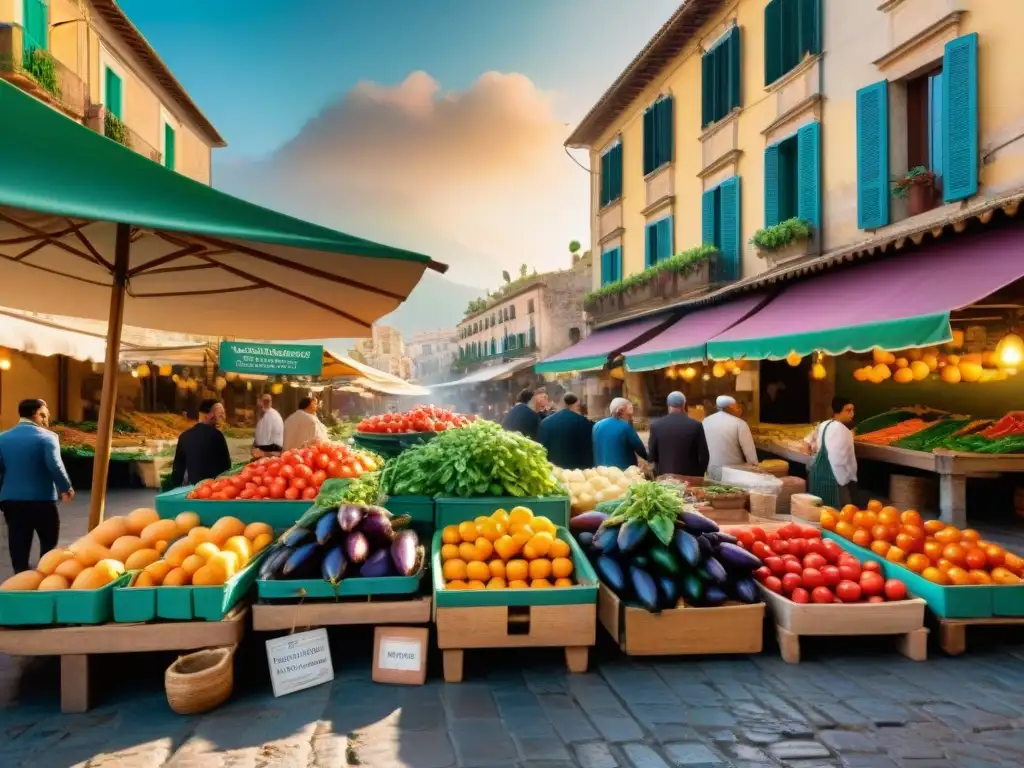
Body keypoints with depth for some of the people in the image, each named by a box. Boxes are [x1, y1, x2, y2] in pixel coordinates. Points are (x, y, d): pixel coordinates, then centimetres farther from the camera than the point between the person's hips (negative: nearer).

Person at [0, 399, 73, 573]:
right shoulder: (46, 437, -11)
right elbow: (55, 466, -19)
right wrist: (66, 488, -6)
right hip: (42, 500, -4)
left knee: (18, 547, 9)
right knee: (49, 544, 11)